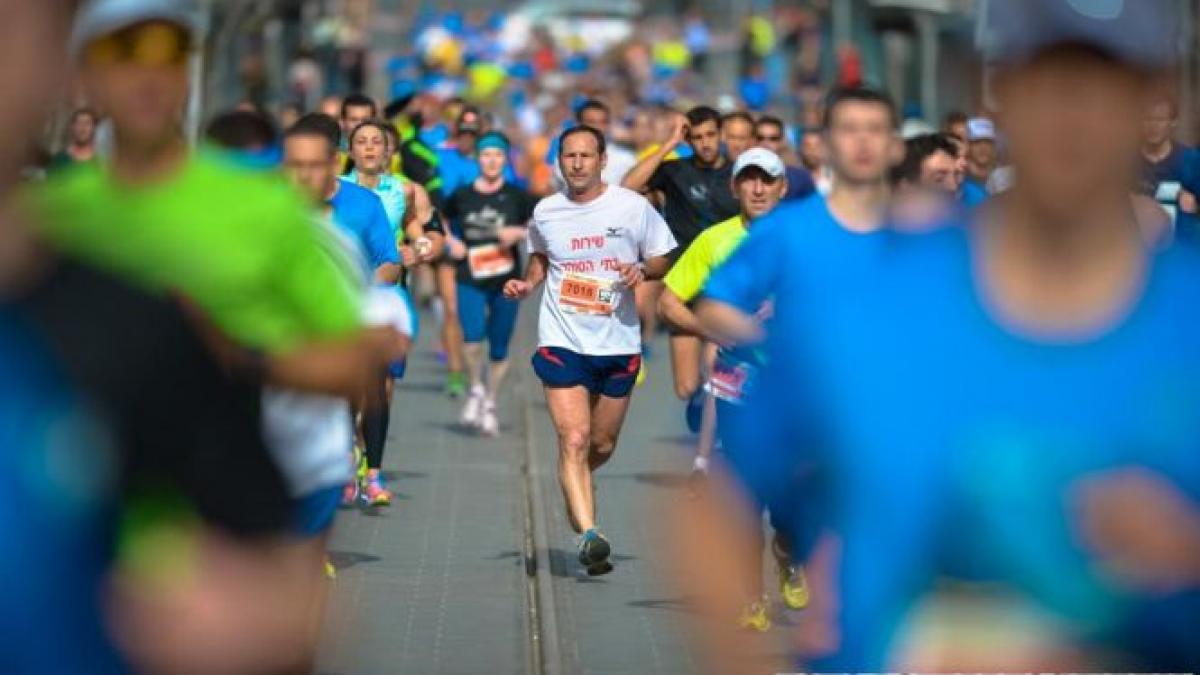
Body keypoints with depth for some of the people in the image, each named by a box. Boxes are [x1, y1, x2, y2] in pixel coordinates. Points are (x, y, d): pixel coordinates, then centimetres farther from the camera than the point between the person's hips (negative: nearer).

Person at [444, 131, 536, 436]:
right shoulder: (462, 196, 3)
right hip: (470, 280, 0)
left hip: (506, 282, 0)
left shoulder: (516, 196, -1)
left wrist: (520, 232, -13)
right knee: (473, 336, -21)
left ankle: (490, 403, 27)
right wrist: (450, 241, 4)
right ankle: (476, 389, 6)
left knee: (499, 348, 6)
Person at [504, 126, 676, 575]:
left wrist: (643, 270, -16)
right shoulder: (545, 213, 2)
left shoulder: (632, 207, -3)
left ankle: (572, 488, 47)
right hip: (562, 340, -1)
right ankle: (589, 534, -23)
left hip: (618, 342, 1)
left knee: (603, 445, 14)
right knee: (574, 439, -17)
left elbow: (662, 260, 6)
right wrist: (527, 284, 0)